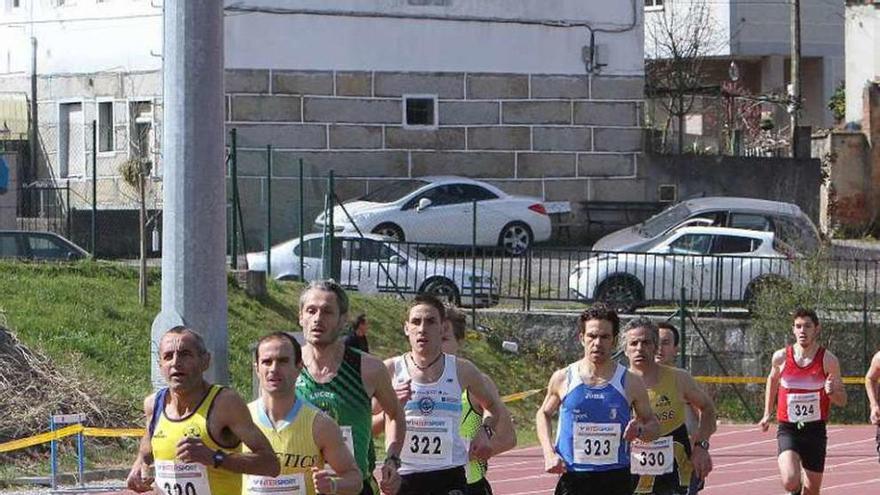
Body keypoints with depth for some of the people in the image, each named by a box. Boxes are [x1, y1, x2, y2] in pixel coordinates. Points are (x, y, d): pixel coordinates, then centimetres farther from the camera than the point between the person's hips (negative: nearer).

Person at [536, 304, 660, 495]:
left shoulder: (630, 383, 2)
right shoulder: (563, 379, 2)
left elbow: (653, 424, 12)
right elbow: (544, 414, 19)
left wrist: (640, 431, -12)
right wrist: (549, 453, 4)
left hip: (615, 479, 0)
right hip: (572, 478, 0)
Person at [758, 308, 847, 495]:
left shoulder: (828, 360, -5)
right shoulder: (781, 357, -2)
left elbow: (842, 400, 2)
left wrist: (831, 392, -21)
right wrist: (767, 413, 19)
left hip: (816, 430, 1)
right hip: (788, 430, -1)